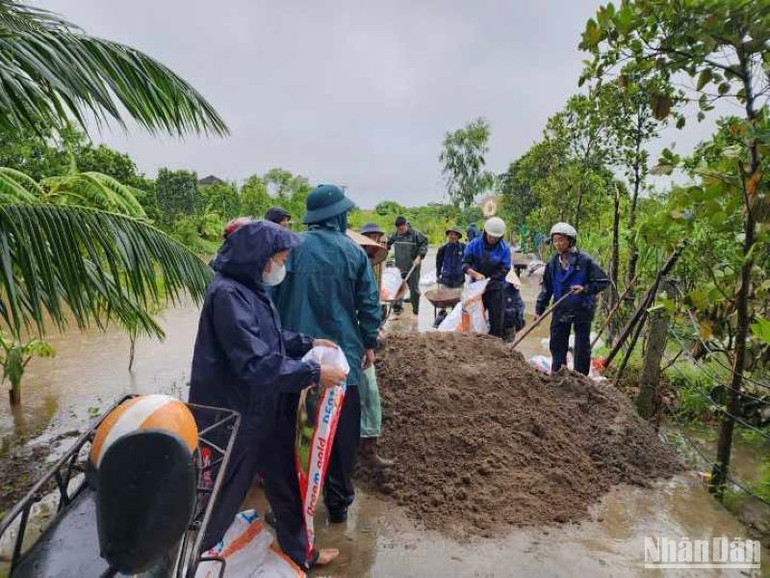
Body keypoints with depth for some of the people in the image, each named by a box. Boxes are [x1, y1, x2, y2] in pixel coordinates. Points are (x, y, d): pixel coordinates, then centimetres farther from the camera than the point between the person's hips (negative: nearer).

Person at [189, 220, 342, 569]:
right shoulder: (228, 294, -26)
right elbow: (257, 362, -30)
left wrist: (308, 343, 6)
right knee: (221, 492, 14)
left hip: (266, 409, 9)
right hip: (234, 413, -9)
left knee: (285, 480, 20)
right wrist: (313, 373, -25)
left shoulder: (251, 288, 4)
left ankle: (300, 551, 40)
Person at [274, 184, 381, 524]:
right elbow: (369, 302, -1)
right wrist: (369, 344, 10)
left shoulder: (294, 248, -5)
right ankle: (338, 502, 24)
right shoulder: (353, 252, -4)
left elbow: (276, 297, -2)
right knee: (342, 431, 12)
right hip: (343, 352, 0)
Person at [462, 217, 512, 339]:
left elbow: (504, 270, -11)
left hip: (496, 288, -2)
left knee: (496, 318, 1)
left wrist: (487, 280, -17)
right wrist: (475, 274, -24)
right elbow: (465, 264, -6)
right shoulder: (474, 244, -4)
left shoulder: (504, 248, -8)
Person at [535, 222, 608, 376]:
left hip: (582, 310, -4)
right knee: (557, 345, 11)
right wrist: (539, 309, 5)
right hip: (560, 310, 4)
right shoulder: (553, 263, 2)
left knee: (582, 347, 8)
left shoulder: (585, 261, -13)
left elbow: (603, 282, -11)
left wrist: (585, 289, -26)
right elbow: (546, 288, 9)